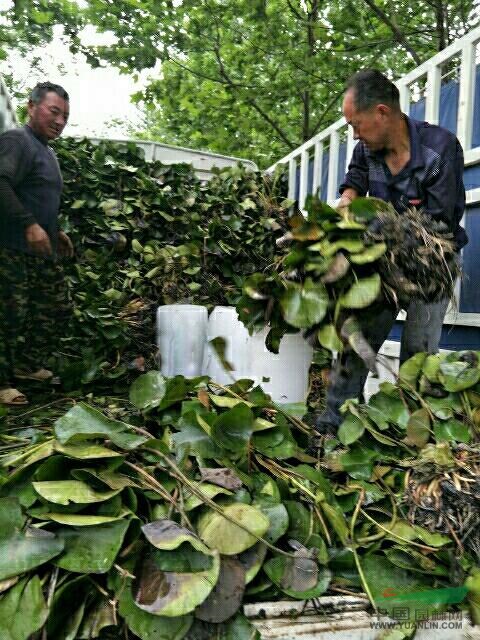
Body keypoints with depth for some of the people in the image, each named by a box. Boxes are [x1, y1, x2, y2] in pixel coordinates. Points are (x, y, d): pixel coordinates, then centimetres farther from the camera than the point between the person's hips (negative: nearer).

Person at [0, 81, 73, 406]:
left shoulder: (46, 151, 21)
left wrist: (57, 231, 24)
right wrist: (29, 224, -27)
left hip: (44, 250, 10)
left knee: (54, 307, 14)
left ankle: (28, 364, 29)